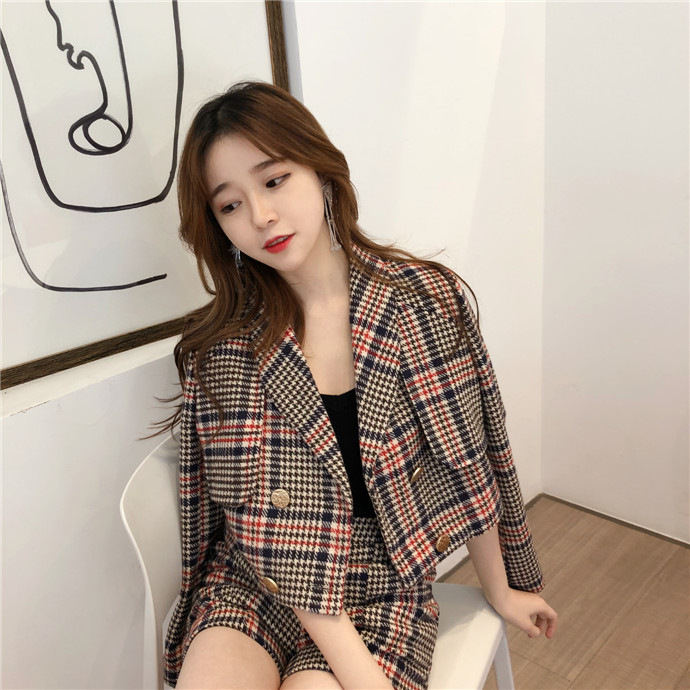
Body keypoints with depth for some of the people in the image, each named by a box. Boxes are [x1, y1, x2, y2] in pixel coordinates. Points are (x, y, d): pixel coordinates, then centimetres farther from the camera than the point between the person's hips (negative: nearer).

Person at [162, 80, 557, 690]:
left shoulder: (427, 301, -9)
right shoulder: (220, 345, -9)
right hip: (254, 579, 1)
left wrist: (501, 590, 9)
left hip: (383, 581, 0)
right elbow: (274, 522, -12)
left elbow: (467, 466, -1)